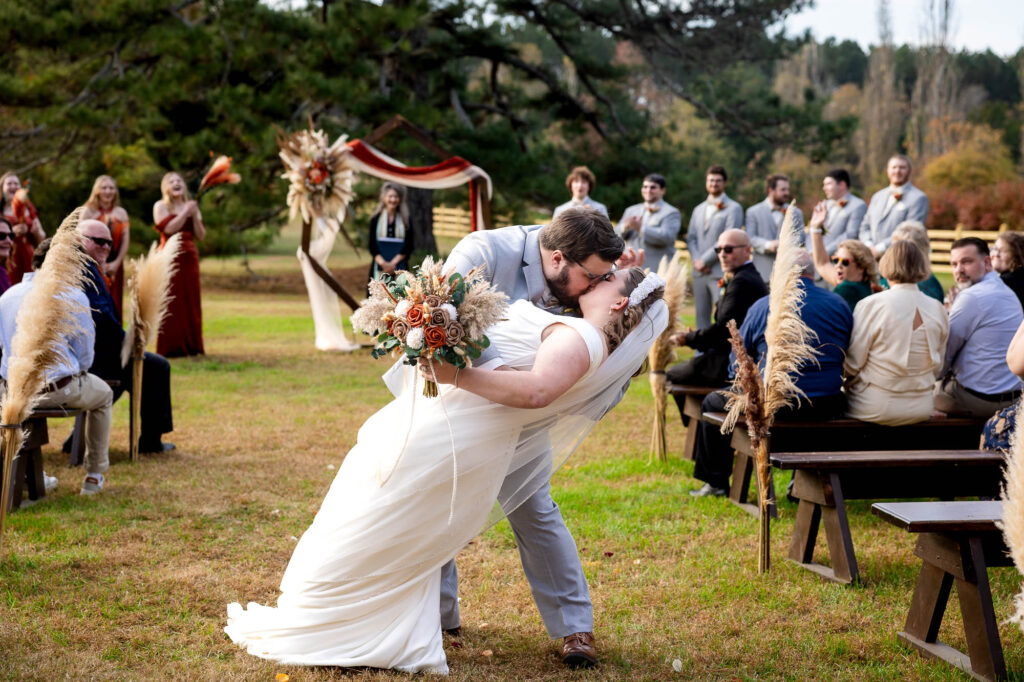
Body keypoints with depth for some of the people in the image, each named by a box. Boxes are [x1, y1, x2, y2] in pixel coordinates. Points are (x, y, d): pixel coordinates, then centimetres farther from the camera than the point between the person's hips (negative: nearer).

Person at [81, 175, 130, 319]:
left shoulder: (121, 213, 12)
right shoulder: (88, 211, 2)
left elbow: (125, 241, 7)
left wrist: (116, 263, -6)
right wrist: (99, 264, -12)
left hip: (115, 266, 3)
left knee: (114, 305, 3)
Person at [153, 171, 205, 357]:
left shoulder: (191, 206, 16)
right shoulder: (161, 206, 1)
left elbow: (200, 236, 8)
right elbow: (169, 228, -15)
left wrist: (195, 215, -4)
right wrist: (185, 212, -11)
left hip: (190, 258, 5)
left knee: (191, 302, 5)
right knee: (171, 304, -7)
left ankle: (190, 346, 11)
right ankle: (170, 347, -4)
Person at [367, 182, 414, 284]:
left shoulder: (405, 220, 7)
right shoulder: (376, 219, 7)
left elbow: (408, 246, 1)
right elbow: (372, 245, 1)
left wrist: (393, 263, -12)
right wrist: (383, 263, -15)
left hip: (399, 267, 0)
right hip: (379, 267, 0)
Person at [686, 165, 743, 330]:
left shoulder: (733, 208, 0)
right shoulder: (698, 209, 21)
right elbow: (691, 238, 15)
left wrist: (705, 260, -11)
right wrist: (696, 260, -4)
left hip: (720, 272, -6)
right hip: (700, 272, 6)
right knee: (701, 315, 7)